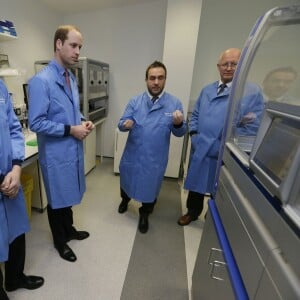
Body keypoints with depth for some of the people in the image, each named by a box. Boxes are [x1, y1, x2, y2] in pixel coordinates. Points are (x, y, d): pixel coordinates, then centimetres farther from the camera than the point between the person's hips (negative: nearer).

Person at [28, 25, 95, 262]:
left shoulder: (72, 78, 8)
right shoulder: (41, 80, -18)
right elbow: (36, 123, -20)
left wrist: (83, 121, -2)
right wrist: (71, 130, -19)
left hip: (73, 149, 8)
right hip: (56, 153, -7)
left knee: (69, 195, 23)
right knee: (57, 199, 13)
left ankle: (69, 230, 46)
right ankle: (60, 241, 37)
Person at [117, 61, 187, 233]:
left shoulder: (175, 103, -7)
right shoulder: (135, 101, -3)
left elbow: (180, 132, -7)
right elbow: (122, 123, -8)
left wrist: (178, 124, -29)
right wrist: (126, 124, -32)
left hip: (156, 157, -1)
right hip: (132, 153, 2)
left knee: (150, 186, 16)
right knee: (127, 180, 23)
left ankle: (144, 215, 44)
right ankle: (125, 199, 57)